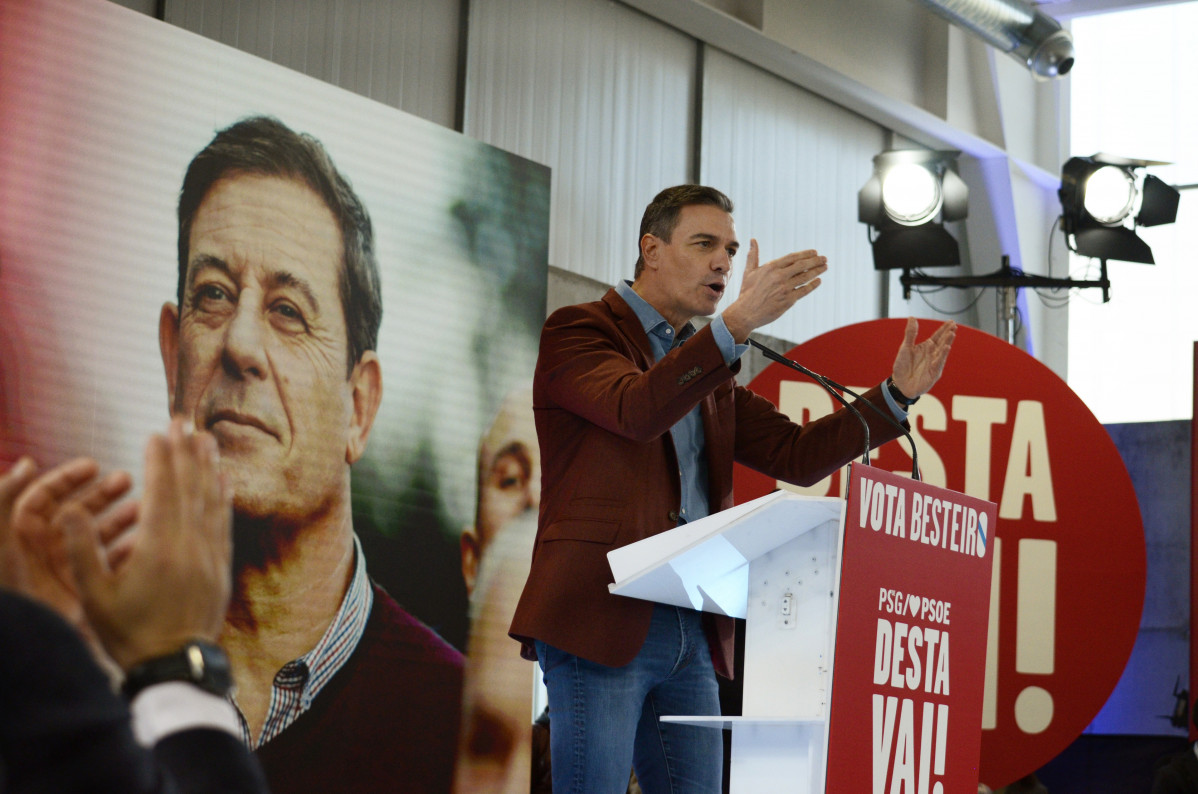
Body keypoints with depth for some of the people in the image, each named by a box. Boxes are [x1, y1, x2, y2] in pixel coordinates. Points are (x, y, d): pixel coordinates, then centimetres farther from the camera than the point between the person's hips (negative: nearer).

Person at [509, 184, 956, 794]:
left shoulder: (708, 370, 23)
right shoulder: (577, 331, 1)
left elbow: (795, 456, 17)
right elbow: (635, 409, -20)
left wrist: (897, 393, 6)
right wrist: (737, 322, -30)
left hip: (691, 631, 7)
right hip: (601, 618, -7)